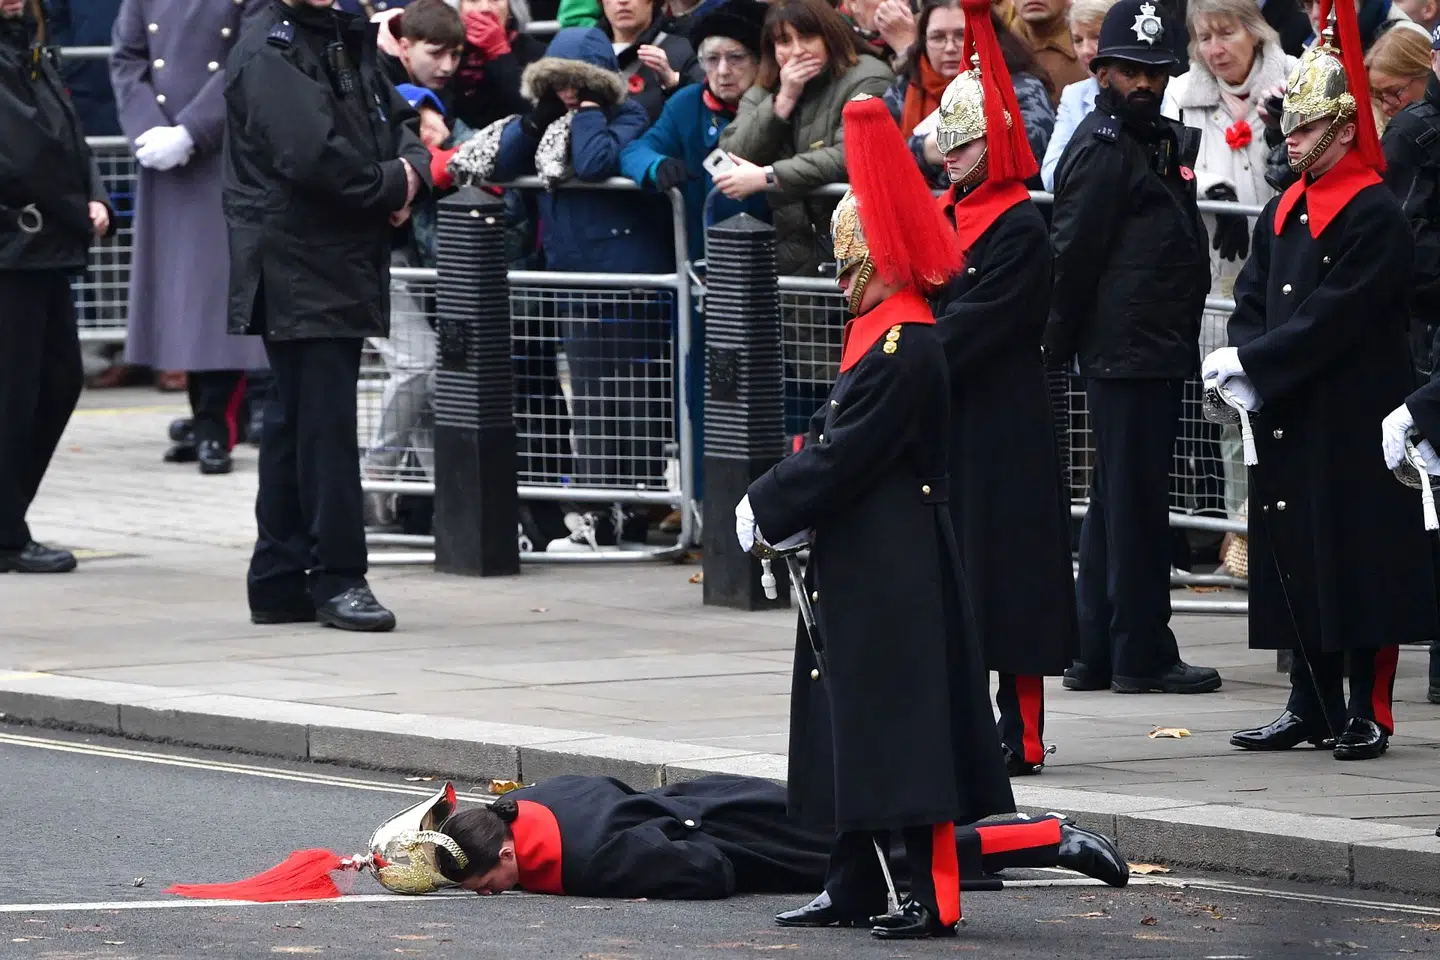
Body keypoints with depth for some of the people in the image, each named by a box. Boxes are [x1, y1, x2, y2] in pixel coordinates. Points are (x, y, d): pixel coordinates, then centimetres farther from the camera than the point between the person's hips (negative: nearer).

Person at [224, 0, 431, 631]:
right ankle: (337, 578, -5)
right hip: (297, 266, -9)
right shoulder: (268, 51, -12)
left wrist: (412, 170, -4)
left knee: (296, 424, 12)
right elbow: (311, 154, -23)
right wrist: (392, 185, -9)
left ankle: (279, 584, 17)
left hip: (346, 264, 9)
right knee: (325, 422, -8)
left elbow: (399, 121, 19)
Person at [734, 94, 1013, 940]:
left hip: (894, 570, -10)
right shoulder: (880, 330, 13)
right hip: (861, 562, 10)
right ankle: (856, 887, 20)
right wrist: (771, 502, 5)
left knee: (902, 722, -8)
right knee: (852, 723, 13)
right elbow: (836, 433, 17)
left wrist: (768, 512, -12)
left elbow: (846, 454, -20)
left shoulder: (904, 345, -19)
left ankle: (933, 896, -5)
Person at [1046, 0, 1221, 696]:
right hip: (1126, 353, -10)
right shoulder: (1103, 150, -12)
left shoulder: (1160, 142, 18)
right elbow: (1072, 251, -14)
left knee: (1116, 506, 13)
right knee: (1135, 503, -6)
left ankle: (1095, 654, 18)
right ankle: (1141, 655, -2)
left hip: (1159, 349, 10)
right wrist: (1059, 345, -11)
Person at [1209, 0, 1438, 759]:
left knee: (1359, 563, -4)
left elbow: (1334, 317, -18)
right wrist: (1239, 367, -8)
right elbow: (1253, 299, 11)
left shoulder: (1374, 214, -11)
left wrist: (1254, 363, -18)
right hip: (1288, 417, 8)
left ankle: (1367, 714, 1)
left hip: (1354, 426, -8)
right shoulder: (1285, 211, 13)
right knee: (1296, 558, 10)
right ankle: (1312, 706, 17)